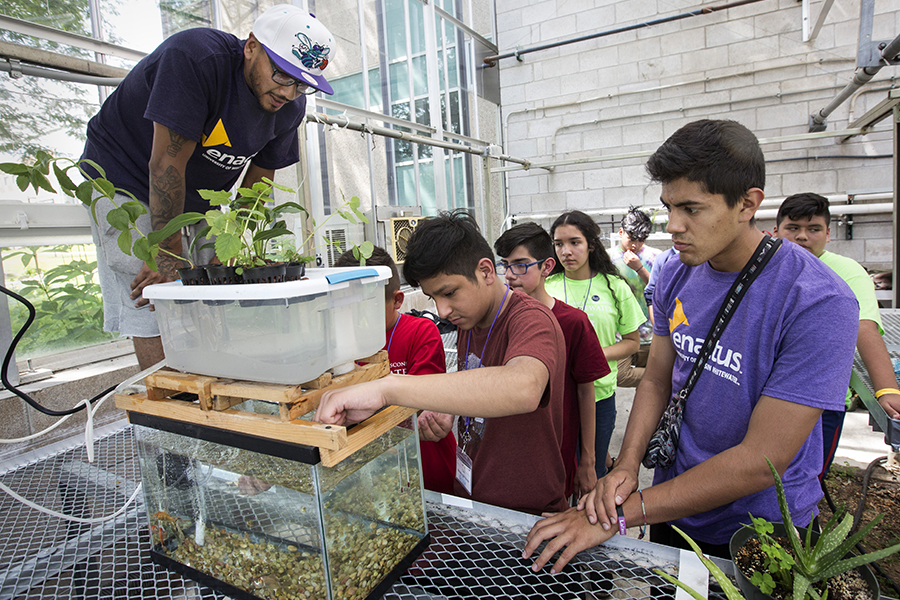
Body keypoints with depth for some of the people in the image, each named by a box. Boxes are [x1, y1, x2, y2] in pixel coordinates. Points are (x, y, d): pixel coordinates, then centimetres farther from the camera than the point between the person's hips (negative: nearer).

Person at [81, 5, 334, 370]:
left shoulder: (290, 108, -10)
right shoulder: (194, 56, -29)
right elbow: (167, 164, -29)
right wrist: (168, 258, -27)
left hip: (198, 198, 5)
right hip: (127, 181, -5)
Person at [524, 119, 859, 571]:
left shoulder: (818, 301, -25)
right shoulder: (676, 276, -8)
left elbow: (762, 460, -27)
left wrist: (622, 513, -27)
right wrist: (627, 466, -16)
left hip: (762, 530, -4)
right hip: (674, 507, 5)